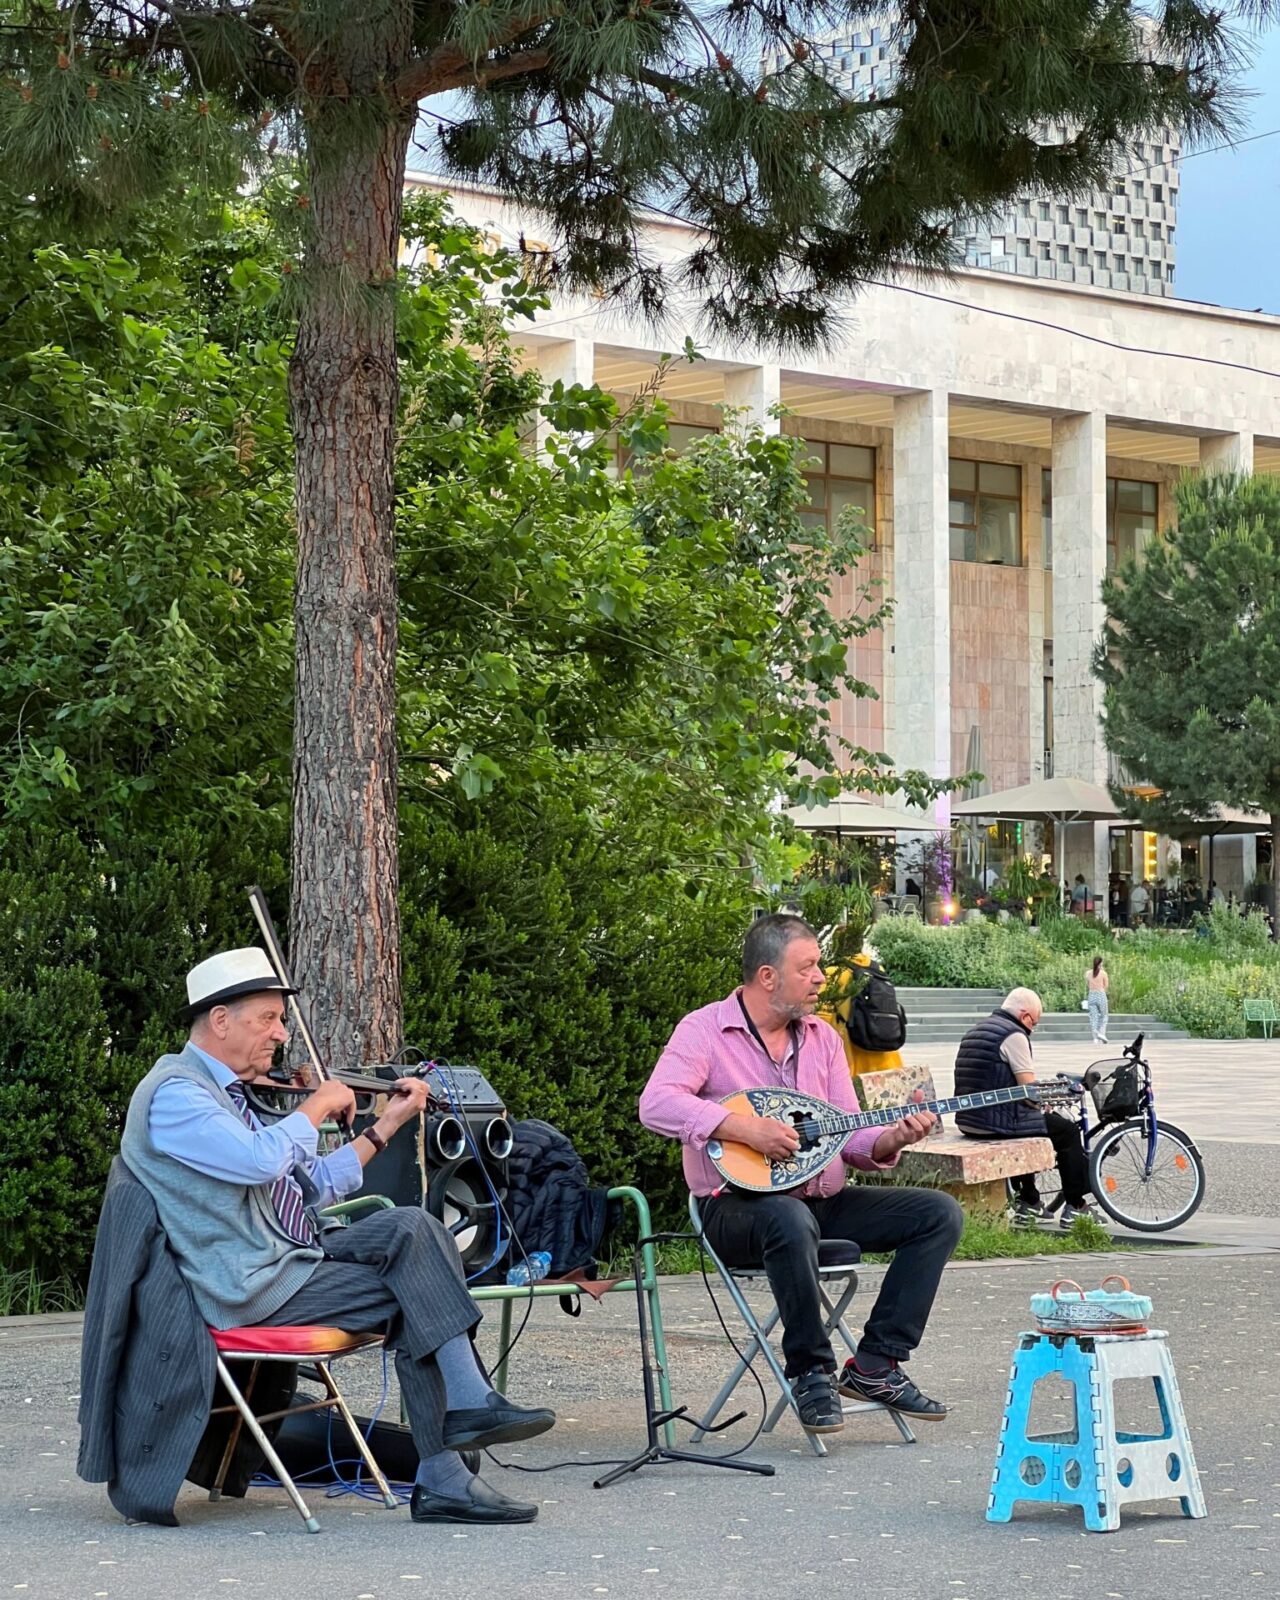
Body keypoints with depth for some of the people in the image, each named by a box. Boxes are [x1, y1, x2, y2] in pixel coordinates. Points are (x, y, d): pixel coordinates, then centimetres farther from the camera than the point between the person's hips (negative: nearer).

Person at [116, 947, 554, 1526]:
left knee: (410, 1226, -9)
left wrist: (388, 1122, 18)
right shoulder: (173, 1092, -11)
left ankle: (468, 1408, -16)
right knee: (414, 1298, -14)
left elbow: (315, 1185, 25)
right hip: (249, 1287, -9)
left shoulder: (225, 1093, 23)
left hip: (288, 1260, 9)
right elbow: (262, 1159, -26)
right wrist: (319, 1105, -9)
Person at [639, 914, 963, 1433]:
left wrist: (894, 1139, -12)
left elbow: (849, 1138, 10)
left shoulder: (822, 1037, 14)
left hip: (823, 1201, 7)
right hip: (736, 1208, -7)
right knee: (792, 1220, -41)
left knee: (940, 1213, -8)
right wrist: (745, 1128, -28)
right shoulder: (706, 1030, -5)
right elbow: (657, 1104, -22)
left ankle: (874, 1366, -9)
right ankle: (811, 1371, -20)